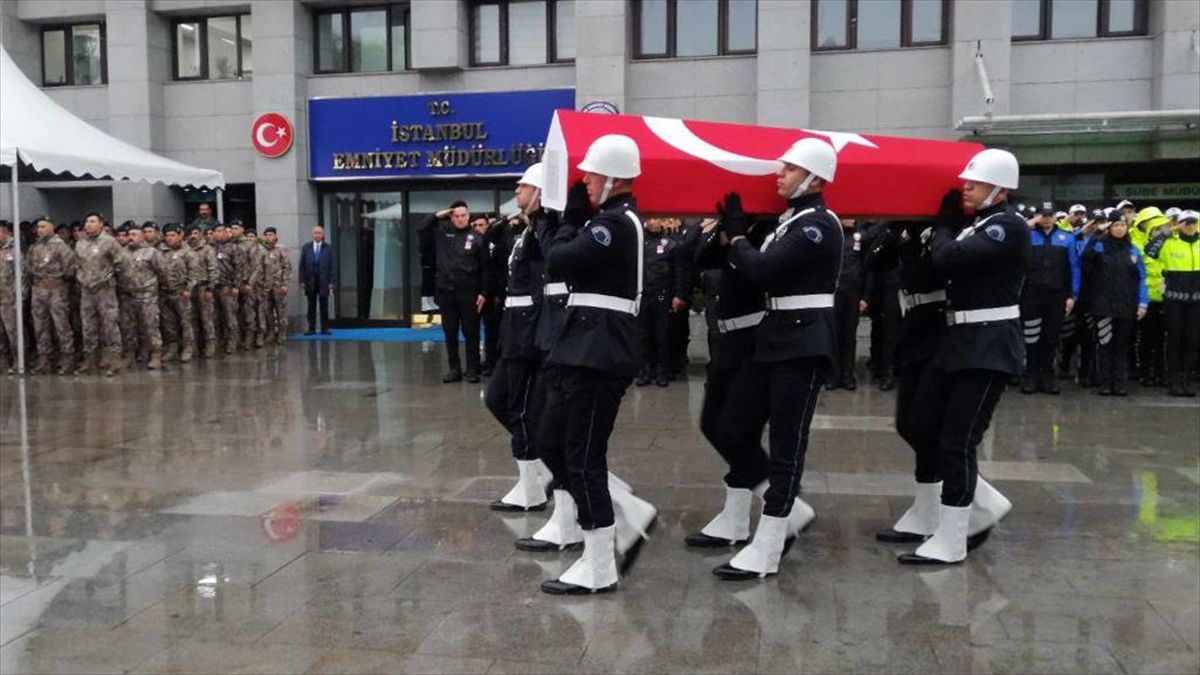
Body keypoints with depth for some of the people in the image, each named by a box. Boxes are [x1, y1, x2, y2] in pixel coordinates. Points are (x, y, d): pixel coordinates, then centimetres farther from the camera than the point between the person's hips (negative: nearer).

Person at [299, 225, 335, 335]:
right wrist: (302, 280, -1)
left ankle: (324, 328, 8)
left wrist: (332, 281, -6)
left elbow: (332, 266, 0)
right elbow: (302, 265, 5)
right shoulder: (306, 247, 6)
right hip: (310, 281, 1)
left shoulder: (328, 248, 2)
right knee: (311, 306, 5)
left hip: (323, 281, -1)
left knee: (324, 306, 2)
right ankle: (311, 328, 9)